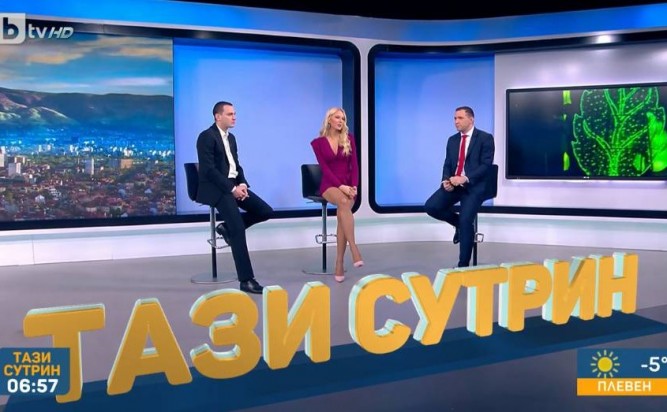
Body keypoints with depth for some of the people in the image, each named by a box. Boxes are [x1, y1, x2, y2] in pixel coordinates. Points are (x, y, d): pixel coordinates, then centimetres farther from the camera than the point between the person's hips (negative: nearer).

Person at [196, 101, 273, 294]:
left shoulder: (231, 137, 17)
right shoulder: (206, 137, -9)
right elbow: (209, 170, -18)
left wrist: (242, 184, -4)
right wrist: (232, 189, -19)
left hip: (234, 185, 8)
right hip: (216, 188, -8)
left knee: (266, 211, -6)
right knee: (238, 228, -21)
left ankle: (227, 227, 12)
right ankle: (246, 280, -16)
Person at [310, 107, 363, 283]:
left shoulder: (349, 139, 8)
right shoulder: (318, 142, 2)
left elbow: (354, 165, 4)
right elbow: (325, 169, -5)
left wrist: (354, 186, -12)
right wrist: (341, 186, -17)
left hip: (348, 184, 1)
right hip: (330, 185, -1)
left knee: (342, 212, -29)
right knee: (344, 203, -36)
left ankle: (339, 264, -26)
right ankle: (355, 251, -39)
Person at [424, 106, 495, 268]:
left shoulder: (485, 138, -3)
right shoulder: (452, 140, 15)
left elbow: (486, 165, -11)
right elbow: (447, 165, 14)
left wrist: (465, 178, -23)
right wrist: (446, 180, -8)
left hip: (474, 186, -5)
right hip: (453, 184, 6)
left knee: (465, 220, -23)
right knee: (431, 206, -17)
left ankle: (463, 264, -6)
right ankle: (459, 223, 12)